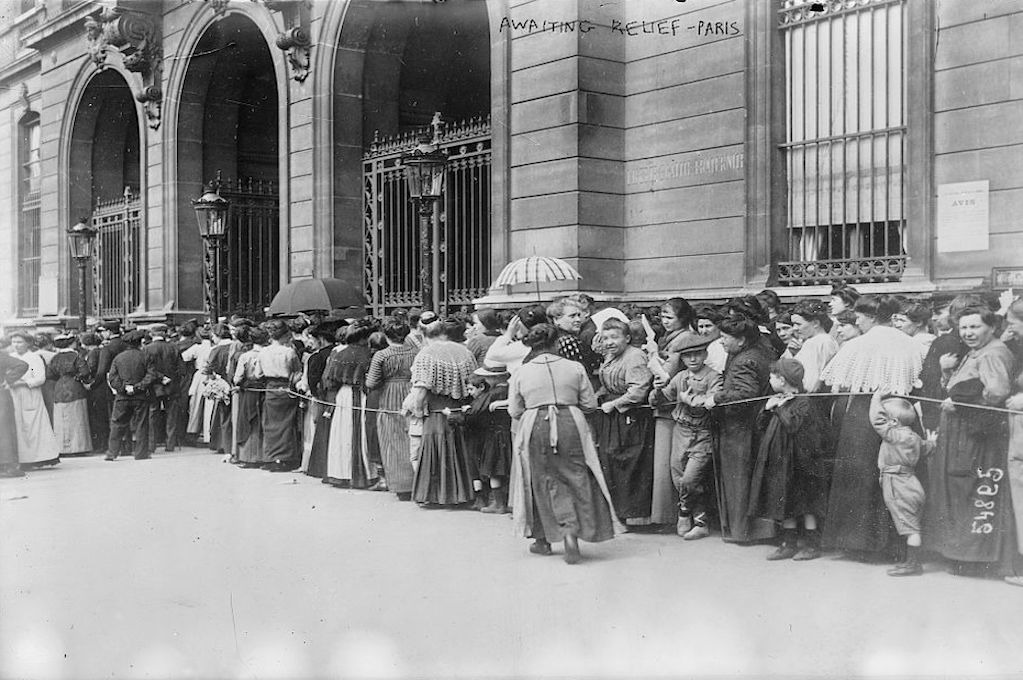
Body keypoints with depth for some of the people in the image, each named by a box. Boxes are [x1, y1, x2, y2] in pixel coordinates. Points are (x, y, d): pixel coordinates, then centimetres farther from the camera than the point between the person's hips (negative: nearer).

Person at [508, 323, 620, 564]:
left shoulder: (521, 373, 4)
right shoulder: (575, 368, 4)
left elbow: (514, 412, 7)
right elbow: (590, 404, 7)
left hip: (534, 429, 1)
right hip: (571, 427, -1)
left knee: (541, 482, 12)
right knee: (576, 480, 5)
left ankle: (542, 540, 19)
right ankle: (571, 533, -13)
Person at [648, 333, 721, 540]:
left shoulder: (713, 378, -6)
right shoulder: (680, 377, 11)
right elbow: (656, 401, 14)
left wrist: (689, 399, -13)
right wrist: (658, 390, -7)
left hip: (702, 435, -5)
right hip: (680, 432, 5)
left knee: (689, 480, -14)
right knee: (678, 479, 4)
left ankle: (684, 514, 12)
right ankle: (700, 523, 18)